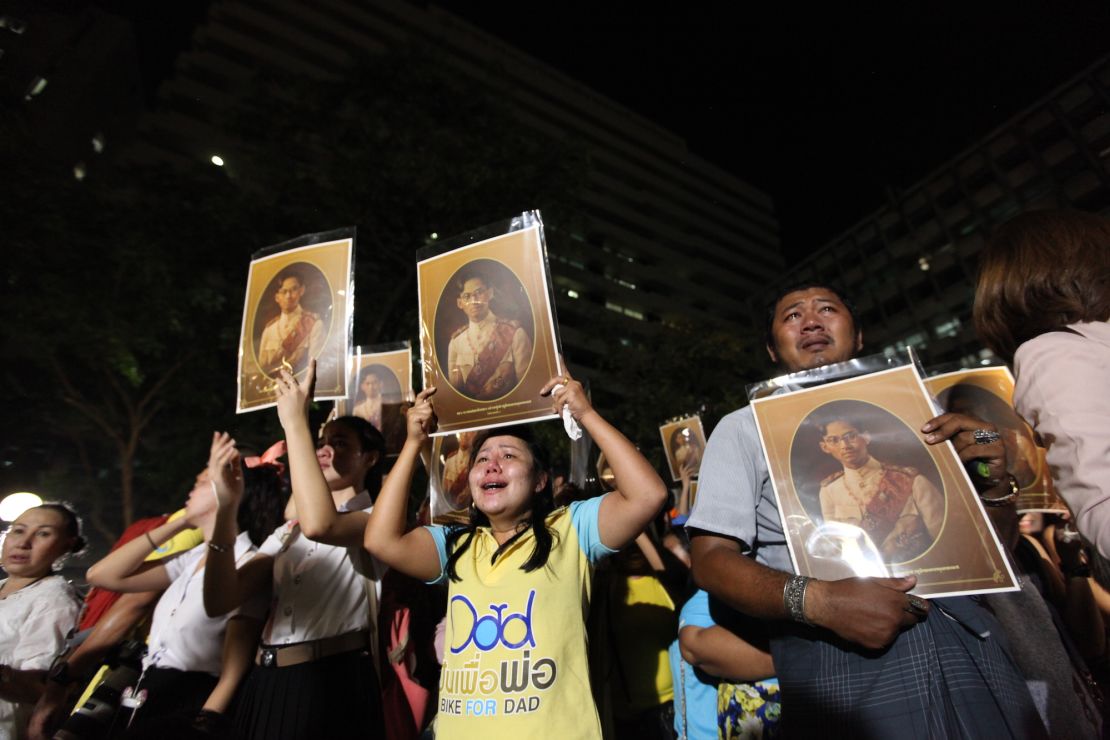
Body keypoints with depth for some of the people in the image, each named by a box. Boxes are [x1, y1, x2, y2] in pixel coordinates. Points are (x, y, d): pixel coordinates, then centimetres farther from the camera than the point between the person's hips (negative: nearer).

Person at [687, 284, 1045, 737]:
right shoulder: (745, 427, 4)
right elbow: (712, 560, -5)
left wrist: (994, 485, -3)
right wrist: (815, 600, -21)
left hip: (964, 639, 4)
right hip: (836, 654, -3)